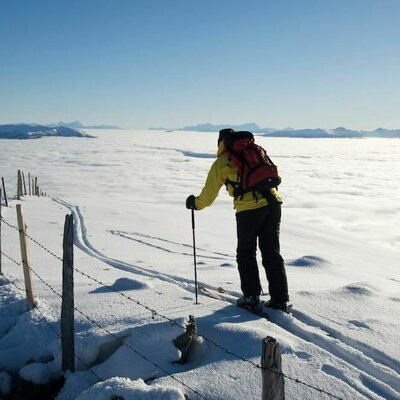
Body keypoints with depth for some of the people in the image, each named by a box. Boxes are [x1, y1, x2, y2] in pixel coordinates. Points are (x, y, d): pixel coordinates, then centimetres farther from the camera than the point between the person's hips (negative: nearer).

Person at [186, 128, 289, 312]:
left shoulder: (221, 162, 7)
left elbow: (209, 193, 12)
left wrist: (195, 203, 30)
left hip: (249, 209, -4)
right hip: (273, 204, 5)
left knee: (246, 253, 12)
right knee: (272, 252, 12)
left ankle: (251, 297, 12)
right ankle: (280, 299, 14)